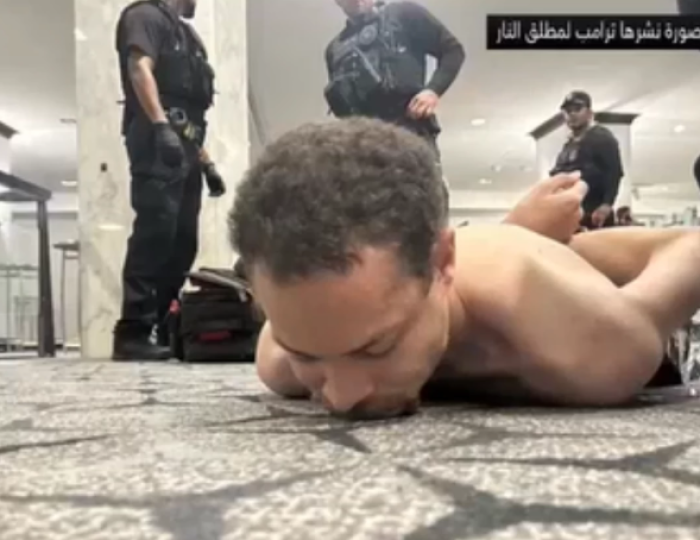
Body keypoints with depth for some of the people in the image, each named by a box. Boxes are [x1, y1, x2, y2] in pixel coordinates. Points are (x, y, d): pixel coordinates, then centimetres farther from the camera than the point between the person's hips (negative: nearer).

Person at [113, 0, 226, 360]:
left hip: (183, 148, 9)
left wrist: (206, 161, 21)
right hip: (159, 142, -9)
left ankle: (169, 329, 6)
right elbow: (140, 69, -13)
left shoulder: (184, 34, 31)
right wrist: (161, 125, -27)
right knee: (155, 233, -18)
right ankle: (132, 332, -18)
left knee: (183, 242, 3)